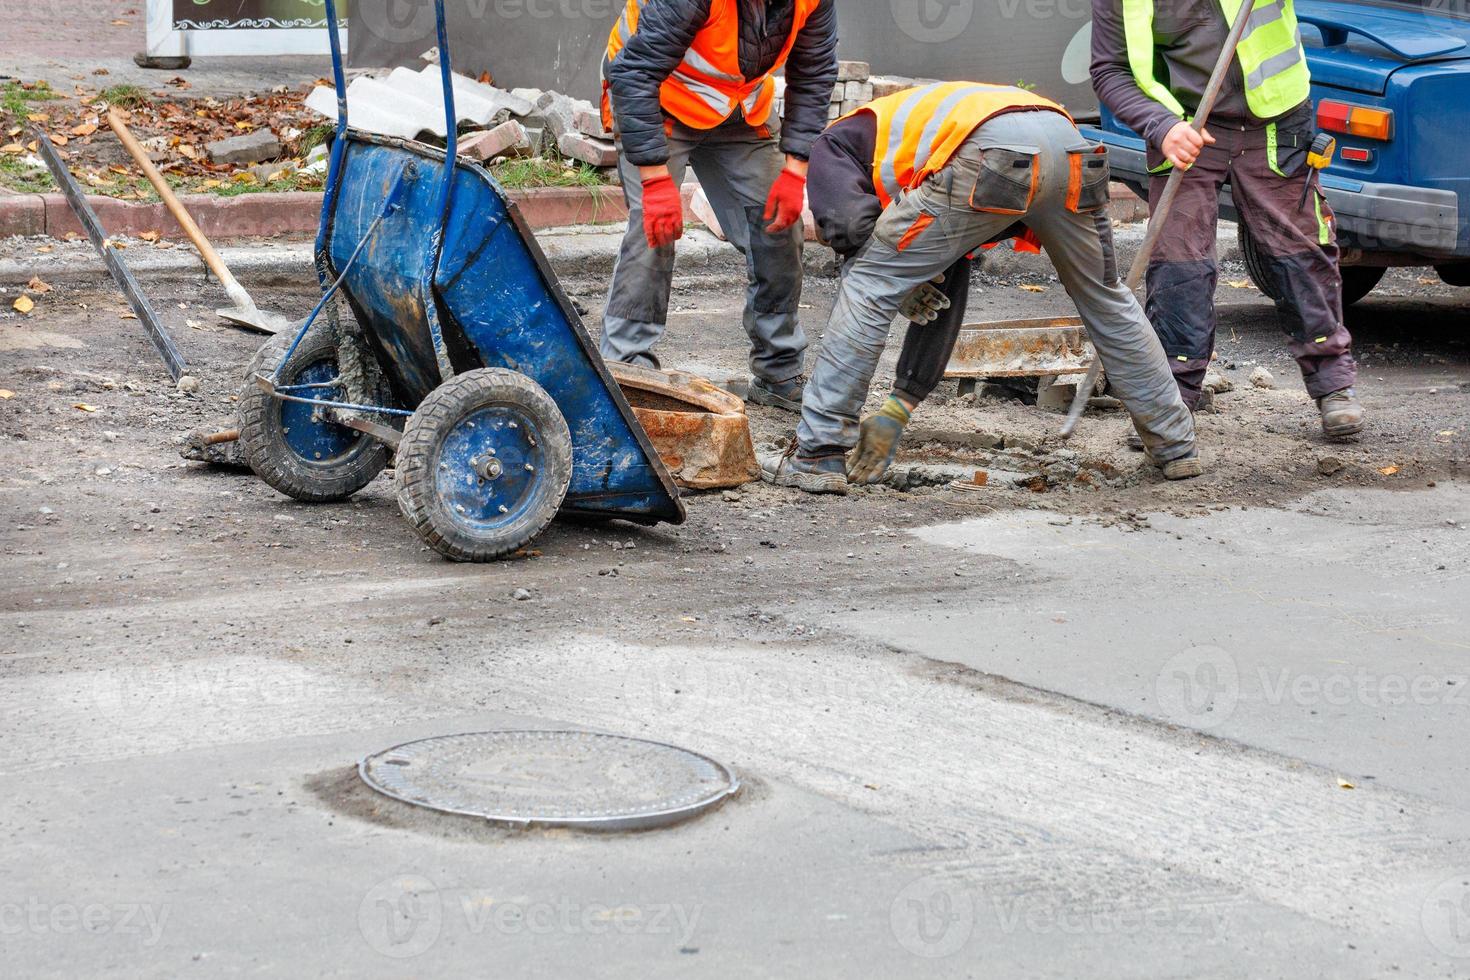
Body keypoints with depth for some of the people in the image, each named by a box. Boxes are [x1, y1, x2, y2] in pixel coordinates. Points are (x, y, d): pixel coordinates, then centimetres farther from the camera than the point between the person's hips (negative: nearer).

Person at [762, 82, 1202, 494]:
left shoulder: (836, 141, 27)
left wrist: (905, 285, 17)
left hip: (993, 153, -7)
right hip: (1067, 141, 7)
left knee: (867, 286, 6)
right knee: (1105, 298, 28)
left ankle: (816, 456, 5)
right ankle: (1176, 446, 39)